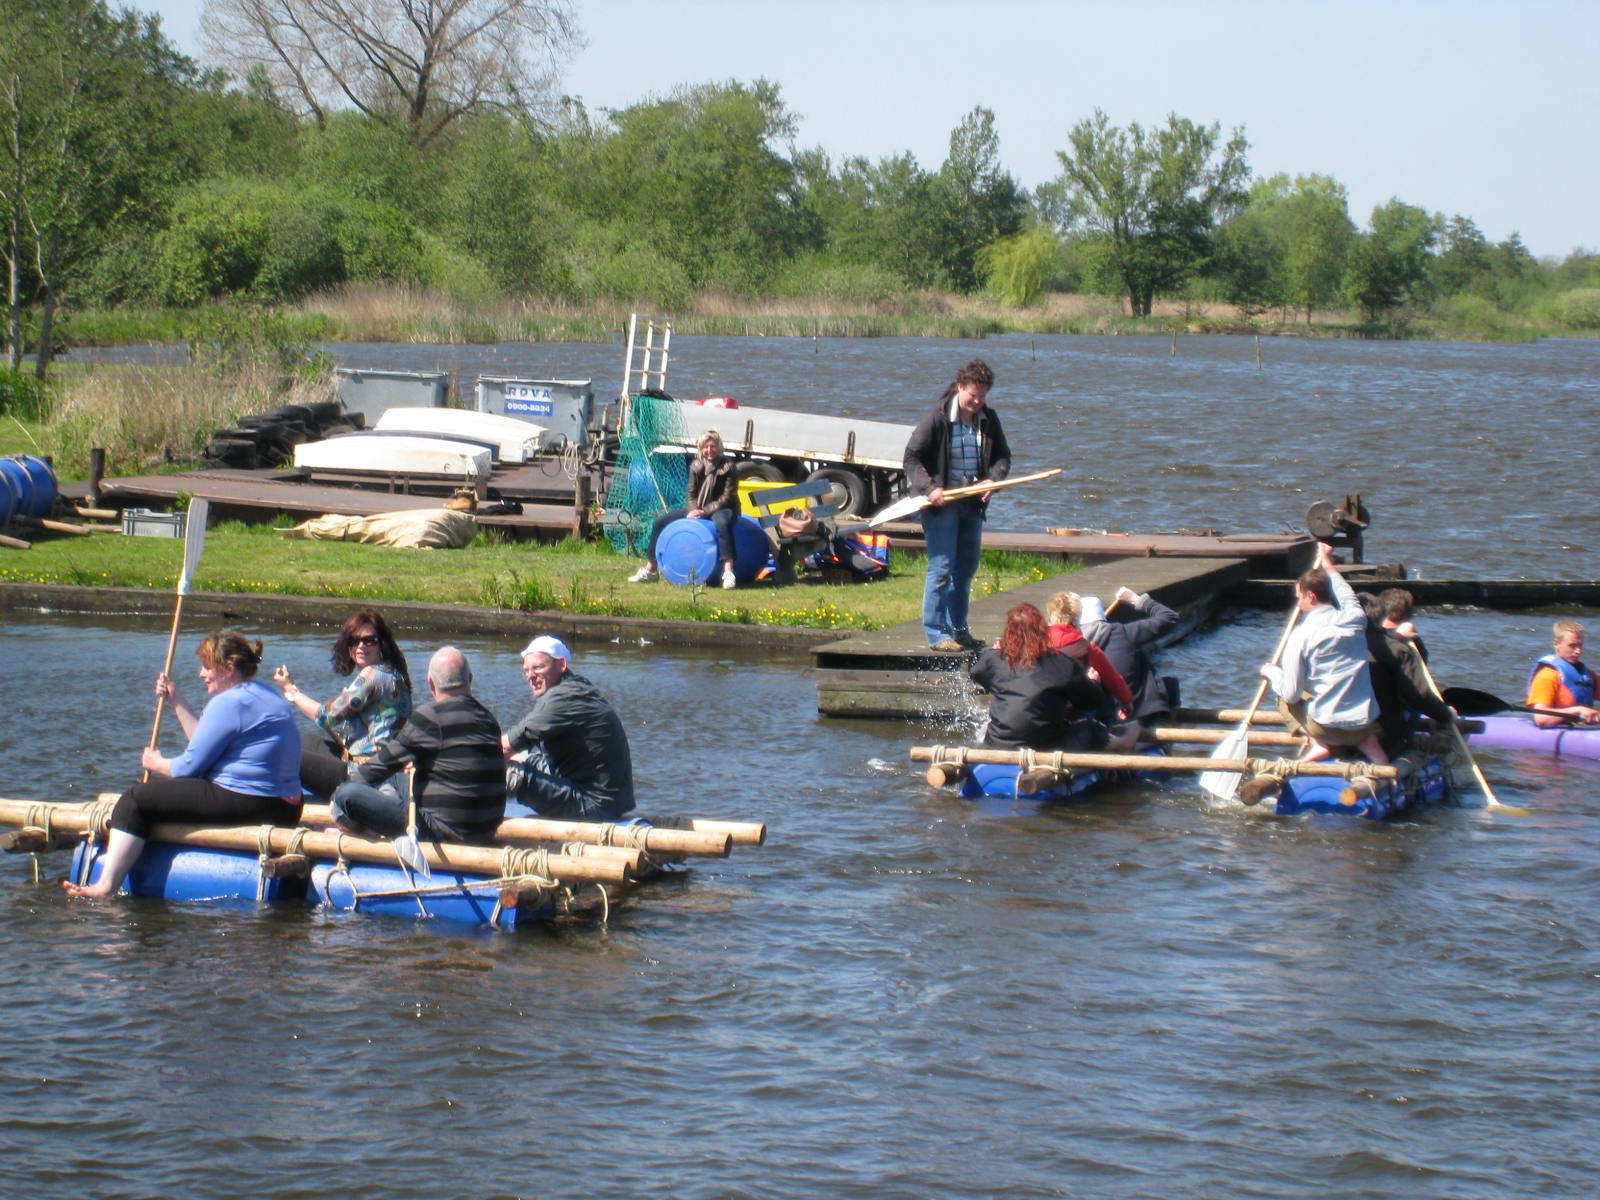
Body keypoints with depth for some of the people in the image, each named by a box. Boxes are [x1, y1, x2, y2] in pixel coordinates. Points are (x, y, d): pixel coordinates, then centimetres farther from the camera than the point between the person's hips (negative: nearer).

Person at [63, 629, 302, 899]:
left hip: (242, 804, -11)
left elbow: (190, 766, -12)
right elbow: (209, 744, 22)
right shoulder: (265, 695, 16)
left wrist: (156, 763, 9)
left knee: (136, 800, -4)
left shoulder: (227, 703, -14)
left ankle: (105, 885, -7)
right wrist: (176, 701, 23)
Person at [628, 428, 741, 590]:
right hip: (698, 509, 6)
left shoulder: (727, 467, -12)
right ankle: (650, 570, 8)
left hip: (721, 509, -6)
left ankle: (728, 572, -52)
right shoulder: (696, 466, 3)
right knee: (660, 521, -2)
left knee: (721, 523, -44)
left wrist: (705, 511, -23)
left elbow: (727, 497, -16)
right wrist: (693, 510, -17)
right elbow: (690, 494, 5)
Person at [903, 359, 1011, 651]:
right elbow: (912, 457, -11)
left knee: (966, 567, 12)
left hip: (972, 503, 6)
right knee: (942, 567, -8)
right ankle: (936, 634, -2)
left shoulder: (988, 419, 4)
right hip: (941, 503, -6)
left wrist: (993, 479, -10)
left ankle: (958, 629, 23)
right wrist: (929, 487, -24)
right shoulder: (937, 419, -13)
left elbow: (1003, 455, 11)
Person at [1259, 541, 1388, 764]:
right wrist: (1328, 565, 42)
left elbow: (1291, 694, -8)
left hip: (1328, 727, -4)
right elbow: (1348, 598, 28)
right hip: (1366, 725, 4)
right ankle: (1367, 741, 9)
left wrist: (1272, 672, 12)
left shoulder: (1301, 637, -12)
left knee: (1284, 700, 22)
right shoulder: (1355, 619, 1)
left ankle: (1318, 744, 0)